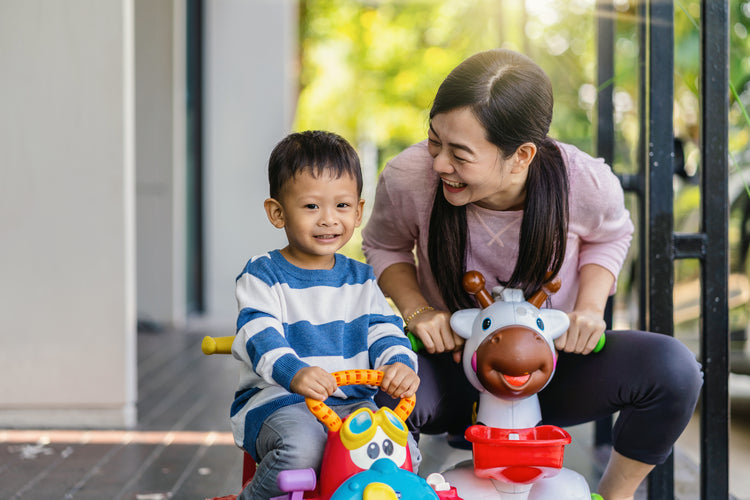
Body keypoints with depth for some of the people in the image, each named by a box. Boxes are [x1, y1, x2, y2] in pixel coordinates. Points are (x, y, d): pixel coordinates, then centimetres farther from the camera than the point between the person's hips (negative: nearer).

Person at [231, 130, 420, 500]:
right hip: (273, 399, -4)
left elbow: (384, 332, 6)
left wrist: (399, 363, -20)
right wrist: (294, 372, -39)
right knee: (302, 448, -34)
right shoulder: (262, 276, -2)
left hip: (350, 402, 4)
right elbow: (260, 338, -17)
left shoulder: (361, 279, 15)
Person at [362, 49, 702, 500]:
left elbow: (609, 236, 5)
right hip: (451, 368, -1)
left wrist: (590, 307, -13)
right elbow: (384, 245, 2)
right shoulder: (409, 178, -23)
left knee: (673, 368, -26)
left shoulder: (587, 184, -22)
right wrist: (416, 310, -16)